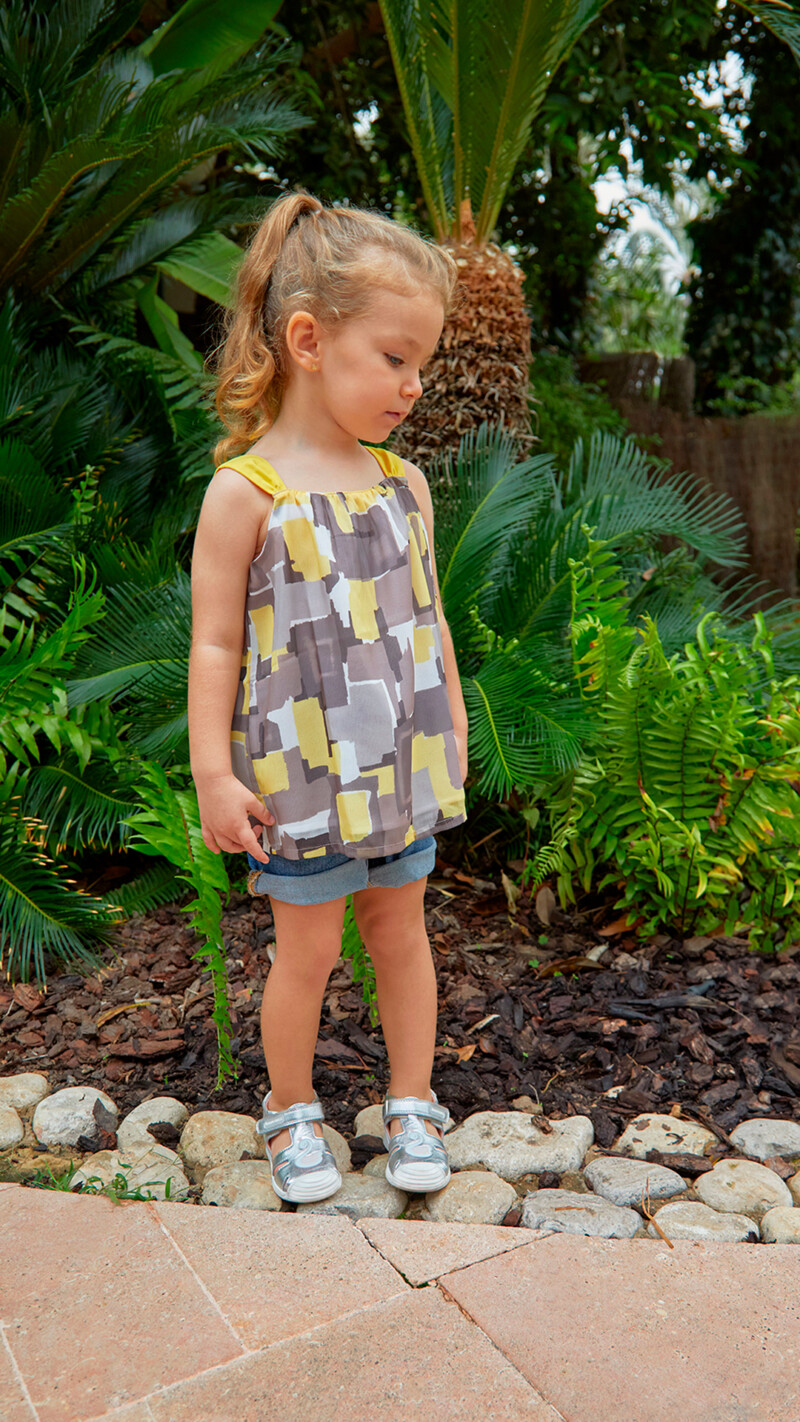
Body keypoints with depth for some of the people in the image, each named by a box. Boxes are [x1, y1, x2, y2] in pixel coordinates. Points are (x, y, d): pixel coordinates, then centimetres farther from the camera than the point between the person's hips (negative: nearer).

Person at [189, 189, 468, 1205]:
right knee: (307, 950, 9)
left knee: (401, 932, 15)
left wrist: (452, 733, 14)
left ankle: (411, 1104, 34)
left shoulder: (404, 484, 4)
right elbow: (216, 643, -10)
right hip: (302, 773, -4)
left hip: (402, 767, 5)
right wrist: (214, 774, -11)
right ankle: (291, 1111, 32)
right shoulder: (246, 491, -12)